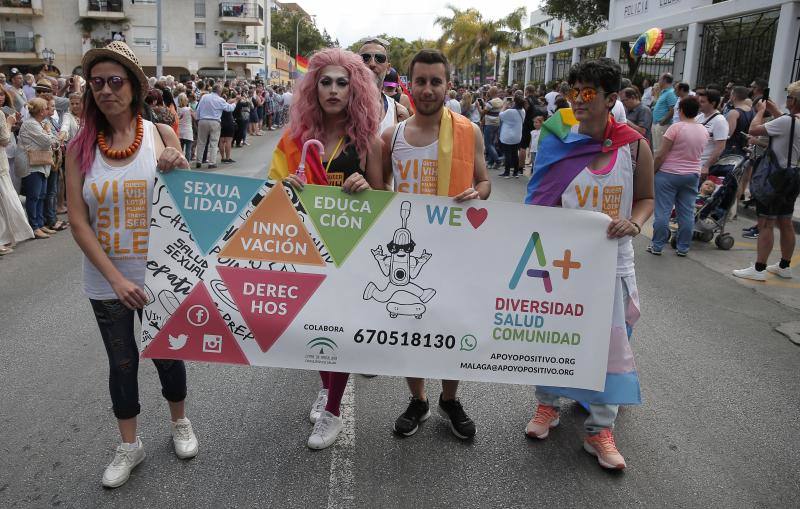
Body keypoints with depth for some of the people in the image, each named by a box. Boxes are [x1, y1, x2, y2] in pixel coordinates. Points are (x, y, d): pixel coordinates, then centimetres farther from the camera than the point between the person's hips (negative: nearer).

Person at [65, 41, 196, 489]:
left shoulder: (161, 135, -6)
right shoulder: (81, 147, -5)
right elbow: (78, 220, -7)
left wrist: (180, 168, -22)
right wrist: (115, 278, -15)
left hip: (159, 274, -1)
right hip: (106, 280, 1)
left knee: (167, 353, 14)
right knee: (122, 361, 14)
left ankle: (180, 422, 40)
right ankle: (130, 445, 33)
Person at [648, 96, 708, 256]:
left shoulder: (676, 127, -14)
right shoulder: (704, 131, 4)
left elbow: (661, 154, -14)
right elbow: (697, 153, 12)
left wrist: (652, 171, -6)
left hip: (668, 174, -5)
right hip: (692, 175, 5)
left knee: (662, 211, 1)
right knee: (687, 213, 9)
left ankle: (657, 246, 6)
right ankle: (683, 248, 15)